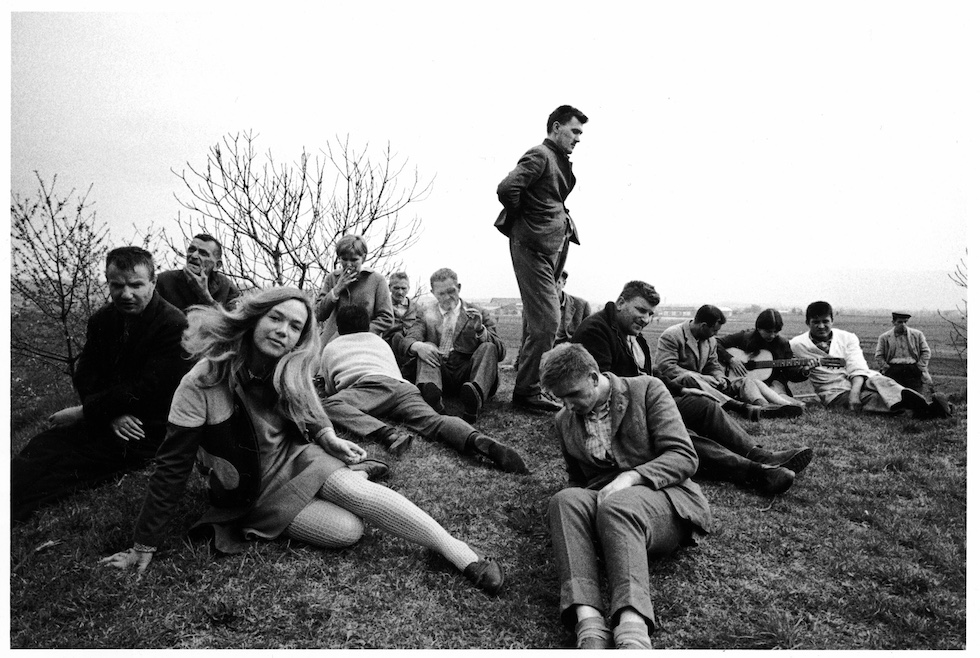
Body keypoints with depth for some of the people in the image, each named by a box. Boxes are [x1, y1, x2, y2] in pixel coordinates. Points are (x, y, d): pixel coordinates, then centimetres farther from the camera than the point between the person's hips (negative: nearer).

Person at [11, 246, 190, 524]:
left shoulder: (175, 327, -17)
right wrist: (111, 415, -14)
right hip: (111, 424, 7)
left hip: (148, 433, -7)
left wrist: (85, 411, -13)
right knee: (40, 446, -15)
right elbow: (85, 375, 5)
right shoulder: (102, 319, 8)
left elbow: (148, 390, -20)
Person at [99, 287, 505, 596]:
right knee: (348, 530, -25)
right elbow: (173, 467, -18)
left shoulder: (292, 373, -7)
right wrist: (144, 547, -15)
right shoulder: (203, 383, -22)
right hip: (253, 490, -3)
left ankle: (457, 551, -25)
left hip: (296, 458, 4)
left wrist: (329, 438, -8)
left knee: (357, 492, -27)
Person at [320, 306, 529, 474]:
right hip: (403, 385, 4)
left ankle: (387, 434, -47)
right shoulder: (378, 340, 40)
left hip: (372, 384, -3)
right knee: (434, 420, -20)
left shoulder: (330, 348, 31)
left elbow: (329, 389, 39)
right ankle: (478, 440, -53)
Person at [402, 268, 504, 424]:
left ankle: (475, 394, -54)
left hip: (468, 372, -1)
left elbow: (501, 352, 2)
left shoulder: (479, 313, 12)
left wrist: (480, 330, -16)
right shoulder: (426, 313, 18)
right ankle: (431, 393, -52)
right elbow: (409, 339, 1)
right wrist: (418, 346, -24)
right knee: (426, 347, -22)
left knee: (488, 347, -24)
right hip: (439, 371, 1)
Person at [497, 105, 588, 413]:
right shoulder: (539, 155, -10)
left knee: (536, 320, 14)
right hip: (533, 246, -10)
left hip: (553, 246, 10)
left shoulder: (559, 160, 19)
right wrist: (520, 221, -8)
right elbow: (506, 188, -22)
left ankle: (527, 387, 24)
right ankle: (527, 391, -3)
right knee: (547, 320, -11)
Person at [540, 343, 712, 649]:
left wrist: (630, 477, -21)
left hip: (663, 498, -3)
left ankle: (633, 634, -53)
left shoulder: (647, 390, 2)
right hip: (602, 499, 3)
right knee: (565, 500, -32)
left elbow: (685, 457, -5)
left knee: (616, 505, -38)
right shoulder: (564, 420, 16)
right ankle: (590, 628, -49)